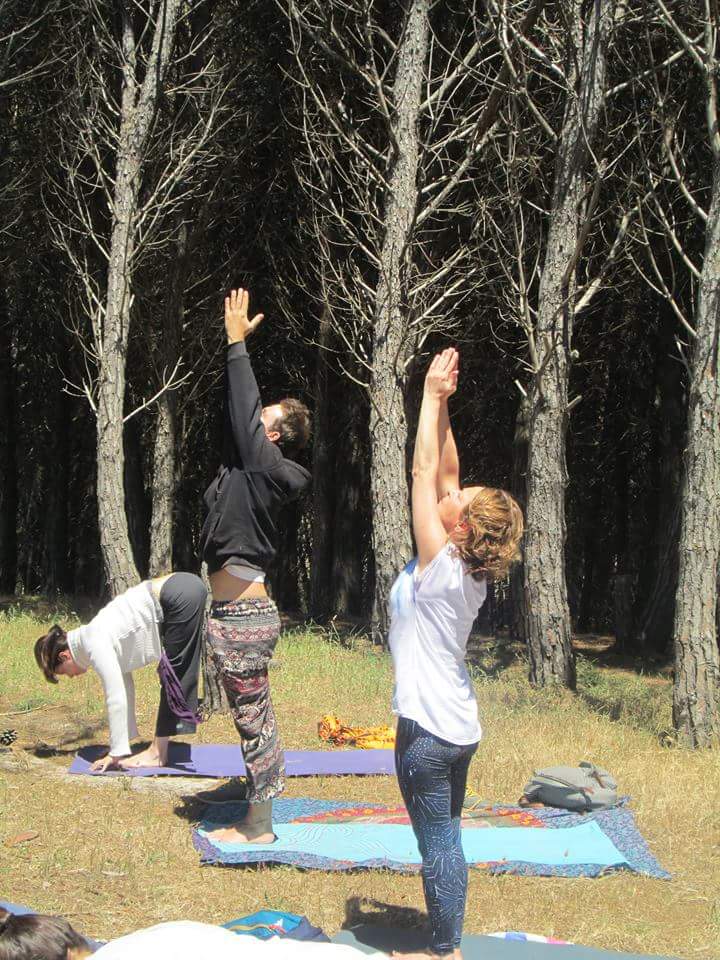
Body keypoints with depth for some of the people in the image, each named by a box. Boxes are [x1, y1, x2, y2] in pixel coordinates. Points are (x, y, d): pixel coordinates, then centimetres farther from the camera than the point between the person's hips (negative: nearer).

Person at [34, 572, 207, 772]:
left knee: (172, 679, -1)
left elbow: (116, 698, -11)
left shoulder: (96, 645, -9)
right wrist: (123, 743, 27)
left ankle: (157, 753, 6)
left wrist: (117, 753, -5)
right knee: (174, 678, 16)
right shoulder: (96, 636, 17)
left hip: (181, 596, -9)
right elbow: (124, 687, 24)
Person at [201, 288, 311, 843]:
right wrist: (238, 343, 16)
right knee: (256, 716, 14)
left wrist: (237, 342, -7)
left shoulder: (264, 464, -12)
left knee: (253, 718, -3)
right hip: (247, 612, 10)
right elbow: (241, 409, 16)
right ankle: (258, 814, 23)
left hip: (242, 617, -10)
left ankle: (258, 827, 5)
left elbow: (241, 411, -14)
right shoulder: (254, 462, 11)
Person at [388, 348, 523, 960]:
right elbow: (446, 472, 6)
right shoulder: (470, 571, 2)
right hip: (459, 726, 8)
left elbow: (426, 471, -16)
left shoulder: (440, 567, -18)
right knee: (446, 840, 15)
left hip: (427, 727, -8)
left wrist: (433, 396, -10)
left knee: (438, 844, 0)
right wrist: (443, 402, 6)